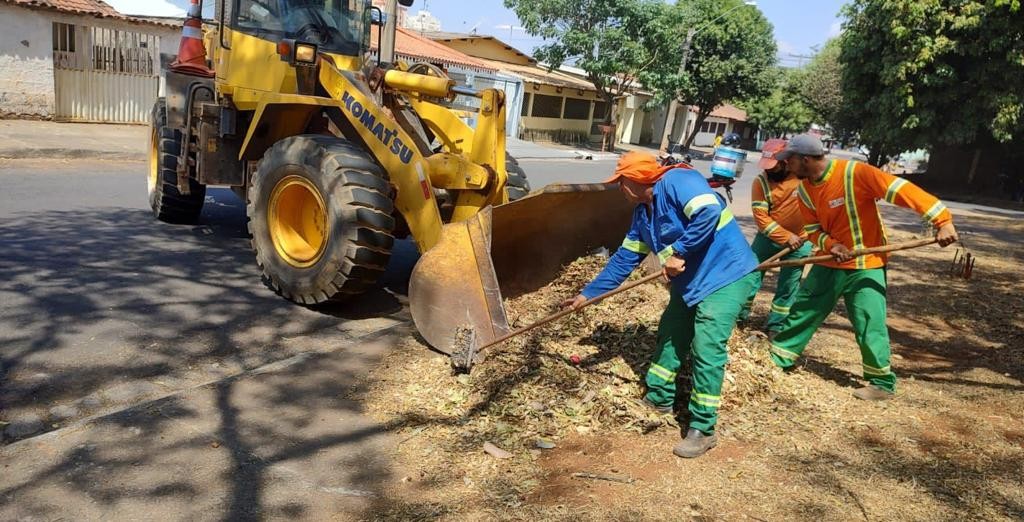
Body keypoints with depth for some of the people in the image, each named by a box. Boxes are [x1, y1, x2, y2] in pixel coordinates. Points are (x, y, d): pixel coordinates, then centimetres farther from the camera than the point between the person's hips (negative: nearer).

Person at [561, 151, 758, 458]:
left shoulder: (676, 181, -18)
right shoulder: (643, 212, 9)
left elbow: (708, 213, -33)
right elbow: (625, 258, 13)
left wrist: (677, 253, -24)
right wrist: (589, 293, 14)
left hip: (726, 275, -10)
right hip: (690, 281, 10)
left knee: (706, 349, -11)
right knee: (670, 335, 18)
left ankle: (703, 430, 1)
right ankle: (659, 398, 37)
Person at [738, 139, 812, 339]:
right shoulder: (761, 181, -12)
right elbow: (761, 217, -15)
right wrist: (786, 237, -21)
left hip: (801, 241, -1)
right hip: (769, 237, 1)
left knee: (787, 287, 8)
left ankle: (775, 326, 21)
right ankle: (739, 314, 21)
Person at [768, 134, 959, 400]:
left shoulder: (855, 173, -22)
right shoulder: (804, 189, -2)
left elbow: (901, 190, -25)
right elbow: (812, 228, 4)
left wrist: (942, 220, -31)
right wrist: (830, 245, -18)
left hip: (865, 265, -6)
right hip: (829, 263, 6)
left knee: (869, 325, -5)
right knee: (802, 310, 12)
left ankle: (883, 383, 11)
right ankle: (778, 357, 27)